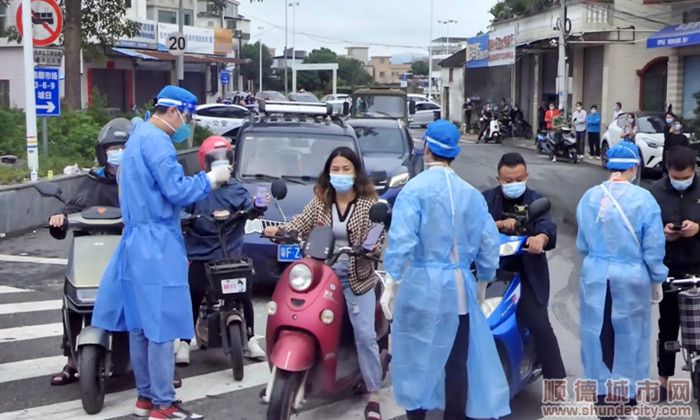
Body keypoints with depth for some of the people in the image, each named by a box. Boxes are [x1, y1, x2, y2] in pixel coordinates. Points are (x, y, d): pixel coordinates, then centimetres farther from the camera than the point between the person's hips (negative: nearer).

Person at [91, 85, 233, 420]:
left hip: (137, 241, 11)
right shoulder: (156, 141, -15)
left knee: (141, 324, 14)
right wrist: (209, 179, -5)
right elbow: (177, 191, -20)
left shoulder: (138, 136, 18)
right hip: (157, 244, -11)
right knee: (162, 325, -6)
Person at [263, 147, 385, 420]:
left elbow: (379, 235, -11)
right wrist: (279, 230, -21)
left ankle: (374, 395, 3)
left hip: (357, 275, -3)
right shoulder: (320, 200, 5)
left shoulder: (368, 202, -5)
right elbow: (302, 223, -3)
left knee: (365, 335, -7)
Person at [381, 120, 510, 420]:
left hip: (421, 283, -4)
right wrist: (483, 282, 20)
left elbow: (401, 240, -17)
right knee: (457, 362, 10)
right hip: (459, 286, 4)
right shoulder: (471, 193, 6)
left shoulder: (415, 188, -8)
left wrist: (391, 283, -11)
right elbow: (489, 242, 8)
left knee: (416, 356, 9)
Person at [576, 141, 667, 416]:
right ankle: (627, 395, 22)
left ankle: (602, 392, 25)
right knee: (629, 336, 12)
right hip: (632, 278, -3)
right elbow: (653, 248, -7)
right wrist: (657, 281, 6)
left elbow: (582, 243, 7)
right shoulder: (644, 199, -13)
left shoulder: (589, 197, -2)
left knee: (598, 333, 14)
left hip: (596, 276, 3)